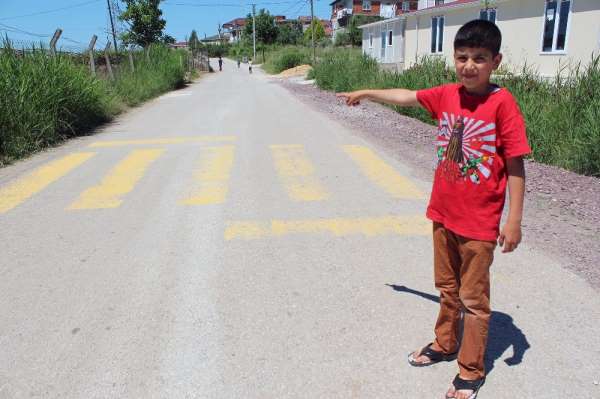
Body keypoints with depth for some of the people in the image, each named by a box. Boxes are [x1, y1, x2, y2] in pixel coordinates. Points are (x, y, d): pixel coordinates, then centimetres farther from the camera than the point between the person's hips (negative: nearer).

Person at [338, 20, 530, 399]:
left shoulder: (503, 104, -16)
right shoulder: (447, 95, 0)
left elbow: (515, 164, -15)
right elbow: (407, 96, 17)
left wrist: (514, 220, -15)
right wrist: (367, 93, 25)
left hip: (480, 223, -5)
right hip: (444, 214, 6)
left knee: (473, 299, 9)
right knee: (447, 287, 22)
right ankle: (445, 343, 43)